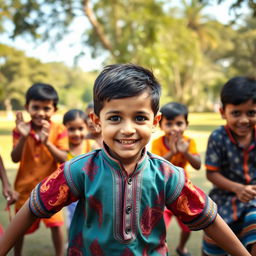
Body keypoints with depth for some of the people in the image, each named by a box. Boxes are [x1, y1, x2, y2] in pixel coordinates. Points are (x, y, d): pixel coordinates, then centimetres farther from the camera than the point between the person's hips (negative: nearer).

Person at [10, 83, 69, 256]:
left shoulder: (59, 130, -12)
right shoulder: (21, 129, -8)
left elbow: (63, 159, -17)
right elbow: (15, 158, -15)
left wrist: (47, 142, -32)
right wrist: (23, 137, -30)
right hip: (26, 186, 2)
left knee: (56, 224, -4)